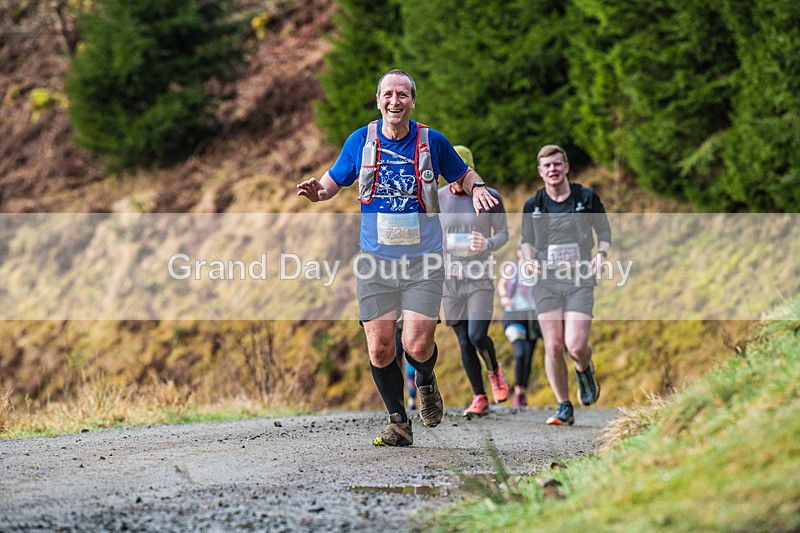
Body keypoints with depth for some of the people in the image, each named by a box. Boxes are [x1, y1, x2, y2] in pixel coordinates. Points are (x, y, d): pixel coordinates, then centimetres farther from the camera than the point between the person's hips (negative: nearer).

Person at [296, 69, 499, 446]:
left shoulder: (432, 141, -2)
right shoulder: (361, 140, 1)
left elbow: (462, 175, 14)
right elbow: (334, 181, 12)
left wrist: (477, 188, -9)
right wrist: (317, 191, -11)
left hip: (423, 260, -2)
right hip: (375, 259, 2)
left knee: (417, 346, -12)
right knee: (379, 348, -3)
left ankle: (425, 383, 24)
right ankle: (398, 422, 17)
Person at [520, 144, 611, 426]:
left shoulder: (586, 197, 1)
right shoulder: (533, 205, 5)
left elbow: (604, 230, 13)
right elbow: (527, 241, 16)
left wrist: (601, 254, -4)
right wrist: (529, 260, -4)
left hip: (580, 279, -1)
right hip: (546, 280, 1)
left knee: (576, 346, -13)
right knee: (553, 347, -4)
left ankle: (584, 370, 24)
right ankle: (564, 408, 9)